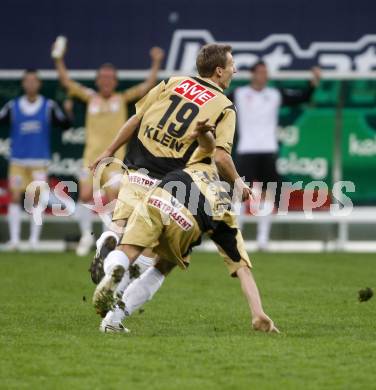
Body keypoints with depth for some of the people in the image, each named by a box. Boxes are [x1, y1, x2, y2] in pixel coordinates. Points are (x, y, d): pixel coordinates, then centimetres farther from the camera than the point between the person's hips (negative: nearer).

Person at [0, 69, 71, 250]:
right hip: (17, 160, 0)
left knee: (37, 198, -2)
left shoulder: (49, 106, 1)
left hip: (39, 161, 0)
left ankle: (34, 239, 7)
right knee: (15, 197, -5)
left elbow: (65, 124, -2)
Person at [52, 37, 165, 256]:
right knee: (85, 195, -8)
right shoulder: (90, 97, 9)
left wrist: (157, 63, -5)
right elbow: (66, 81, 8)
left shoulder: (122, 99, 7)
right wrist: (59, 60, 0)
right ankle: (87, 235, 10)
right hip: (92, 156, 1)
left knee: (113, 199, -8)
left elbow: (148, 86, 2)